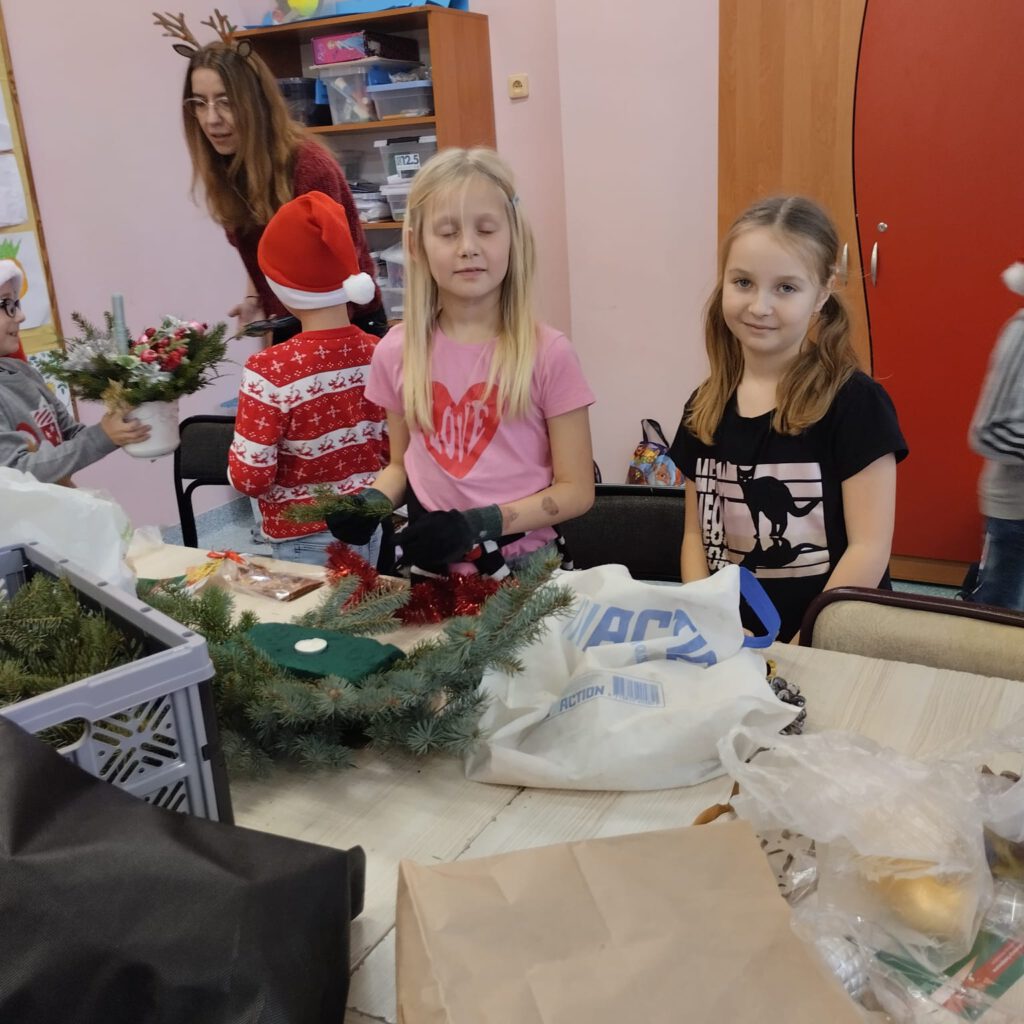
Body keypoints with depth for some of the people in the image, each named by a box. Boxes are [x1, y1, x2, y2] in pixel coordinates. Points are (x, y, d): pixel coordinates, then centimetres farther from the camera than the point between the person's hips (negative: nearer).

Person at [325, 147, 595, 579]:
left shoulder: (547, 352, -9)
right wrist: (372, 502, -7)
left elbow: (576, 490, -7)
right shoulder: (397, 351, 0)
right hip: (429, 567, 1)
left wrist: (478, 524, -18)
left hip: (523, 568, -1)